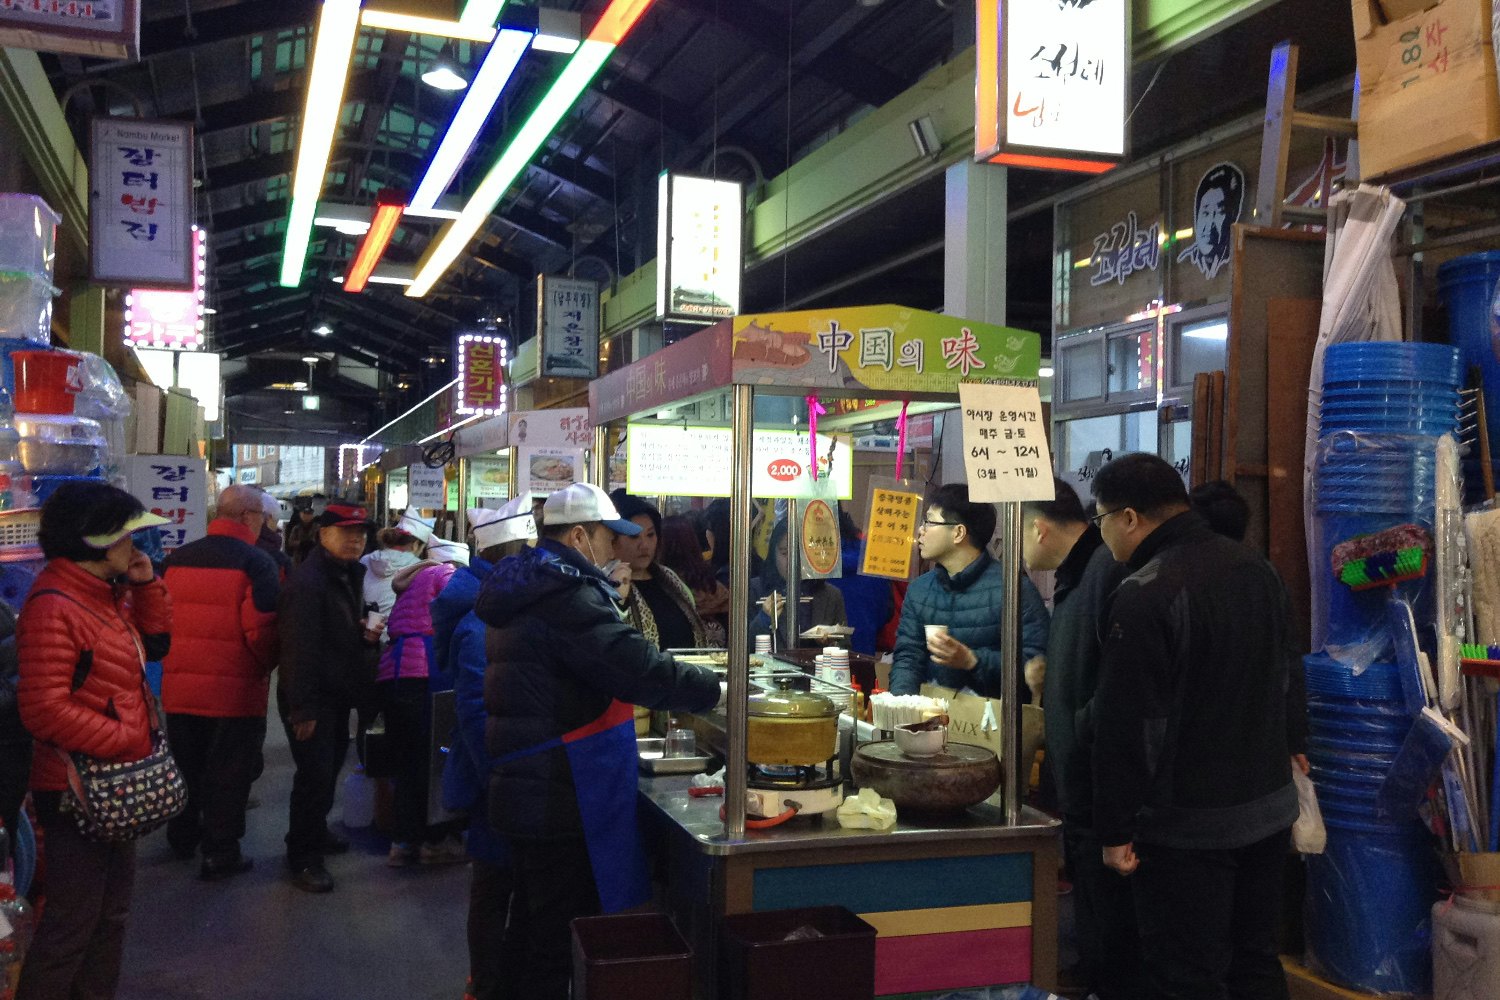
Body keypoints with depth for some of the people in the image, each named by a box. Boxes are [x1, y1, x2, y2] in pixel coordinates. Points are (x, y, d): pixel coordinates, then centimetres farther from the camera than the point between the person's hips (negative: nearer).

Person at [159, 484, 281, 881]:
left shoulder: (176, 560, 5)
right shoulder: (256, 562, -12)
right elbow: (260, 629, -19)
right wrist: (265, 666, 0)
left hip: (180, 685, 5)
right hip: (236, 689, -5)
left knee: (185, 765, 22)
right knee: (228, 772, 7)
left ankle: (183, 835, 38)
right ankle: (220, 853, 13)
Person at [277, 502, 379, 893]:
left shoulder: (350, 575, 11)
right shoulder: (307, 581, -21)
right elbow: (300, 648, -25)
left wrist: (369, 636, 2)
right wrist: (302, 708, -27)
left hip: (338, 694, 9)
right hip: (311, 699, -9)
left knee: (330, 767, 20)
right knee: (315, 774, -7)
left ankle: (315, 832, 39)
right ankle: (302, 857, 6)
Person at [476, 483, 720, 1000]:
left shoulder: (526, 591, 14)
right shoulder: (567, 596, -19)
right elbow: (640, 669, -26)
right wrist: (719, 688, -14)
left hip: (531, 795, 10)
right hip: (562, 802, -10)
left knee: (536, 934, 20)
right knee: (562, 943, 0)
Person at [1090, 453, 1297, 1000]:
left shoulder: (1144, 595, -22)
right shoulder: (1257, 568, 6)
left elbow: (1126, 726, -21)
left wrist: (1115, 830, -13)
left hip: (1188, 828, -8)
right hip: (1270, 806, 8)